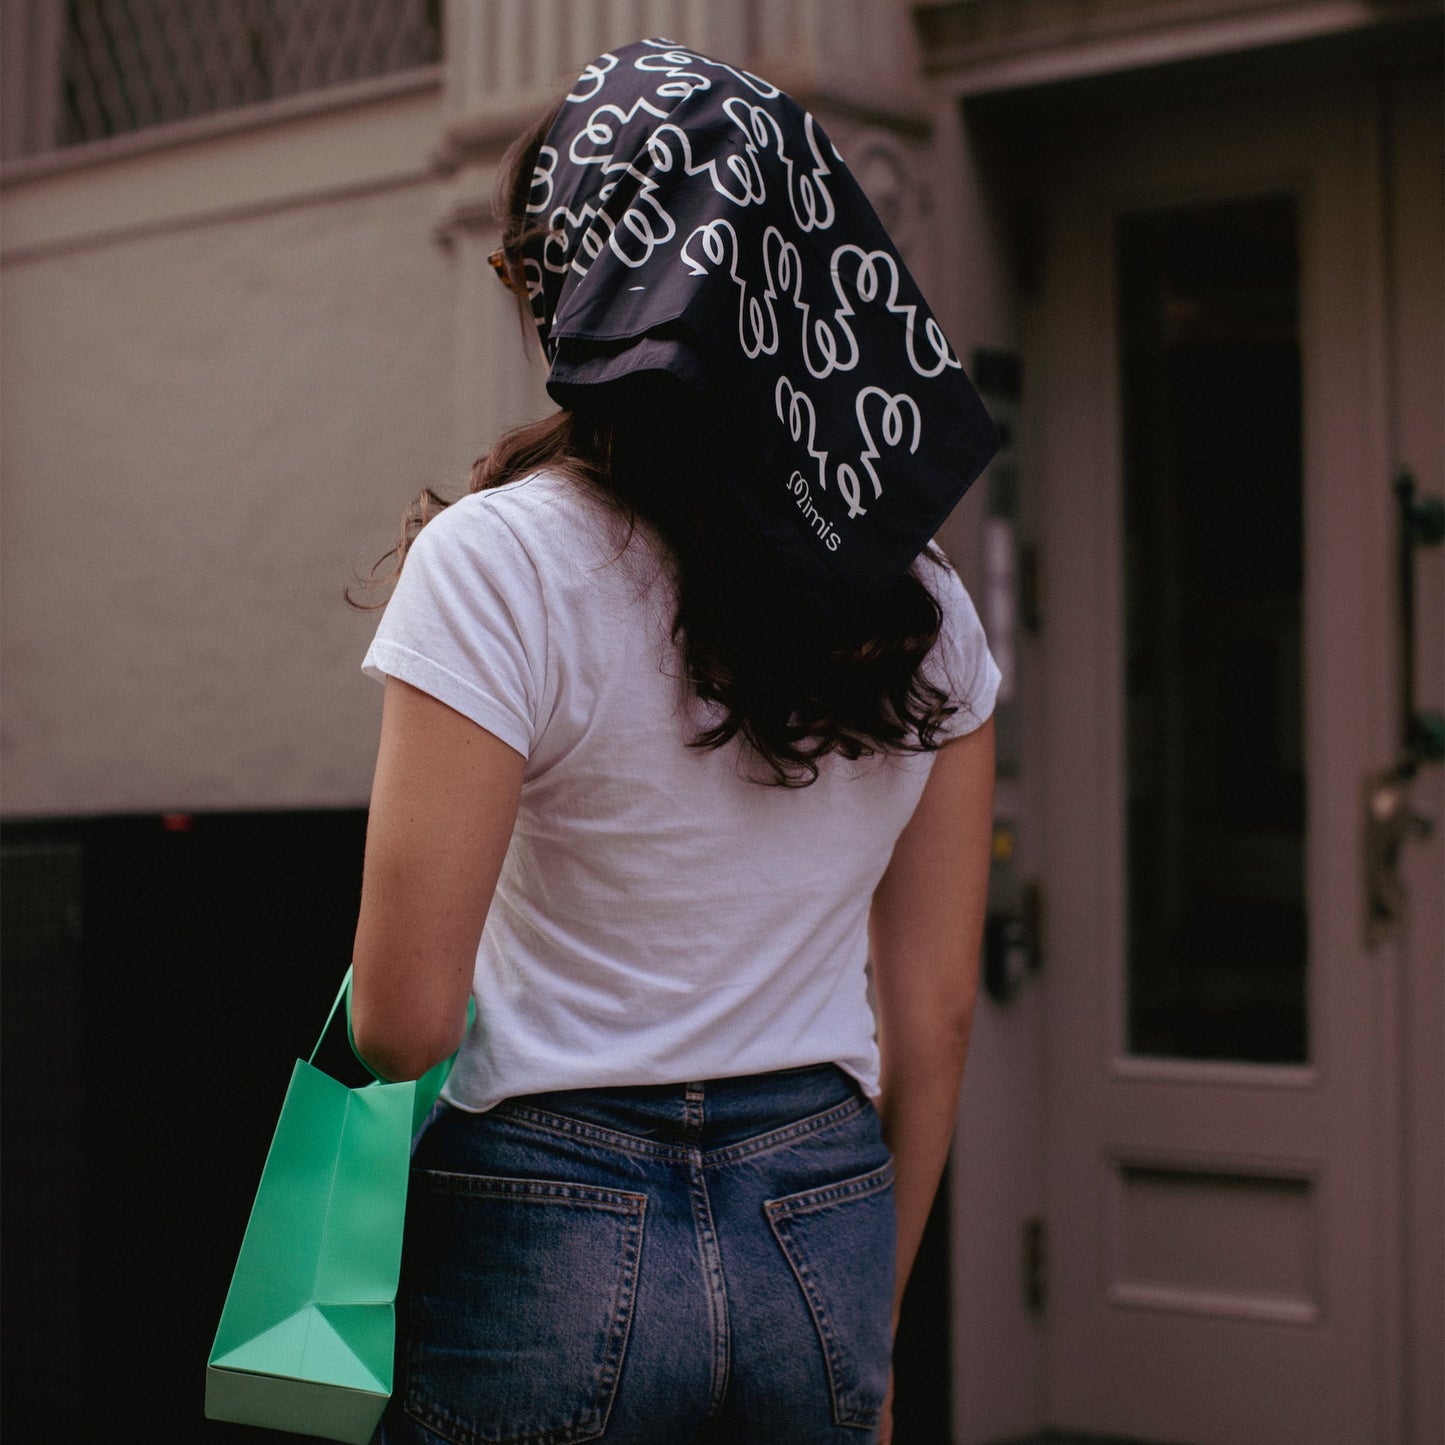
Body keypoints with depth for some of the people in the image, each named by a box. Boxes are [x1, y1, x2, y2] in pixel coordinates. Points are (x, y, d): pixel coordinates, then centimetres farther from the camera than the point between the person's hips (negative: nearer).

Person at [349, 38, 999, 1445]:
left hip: (552, 1248, -4)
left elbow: (403, 1015, -16)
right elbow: (933, 1021, 6)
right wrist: (867, 1326, 17)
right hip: (823, 1239, 4)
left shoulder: (499, 560, -14)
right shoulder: (922, 602, 2)